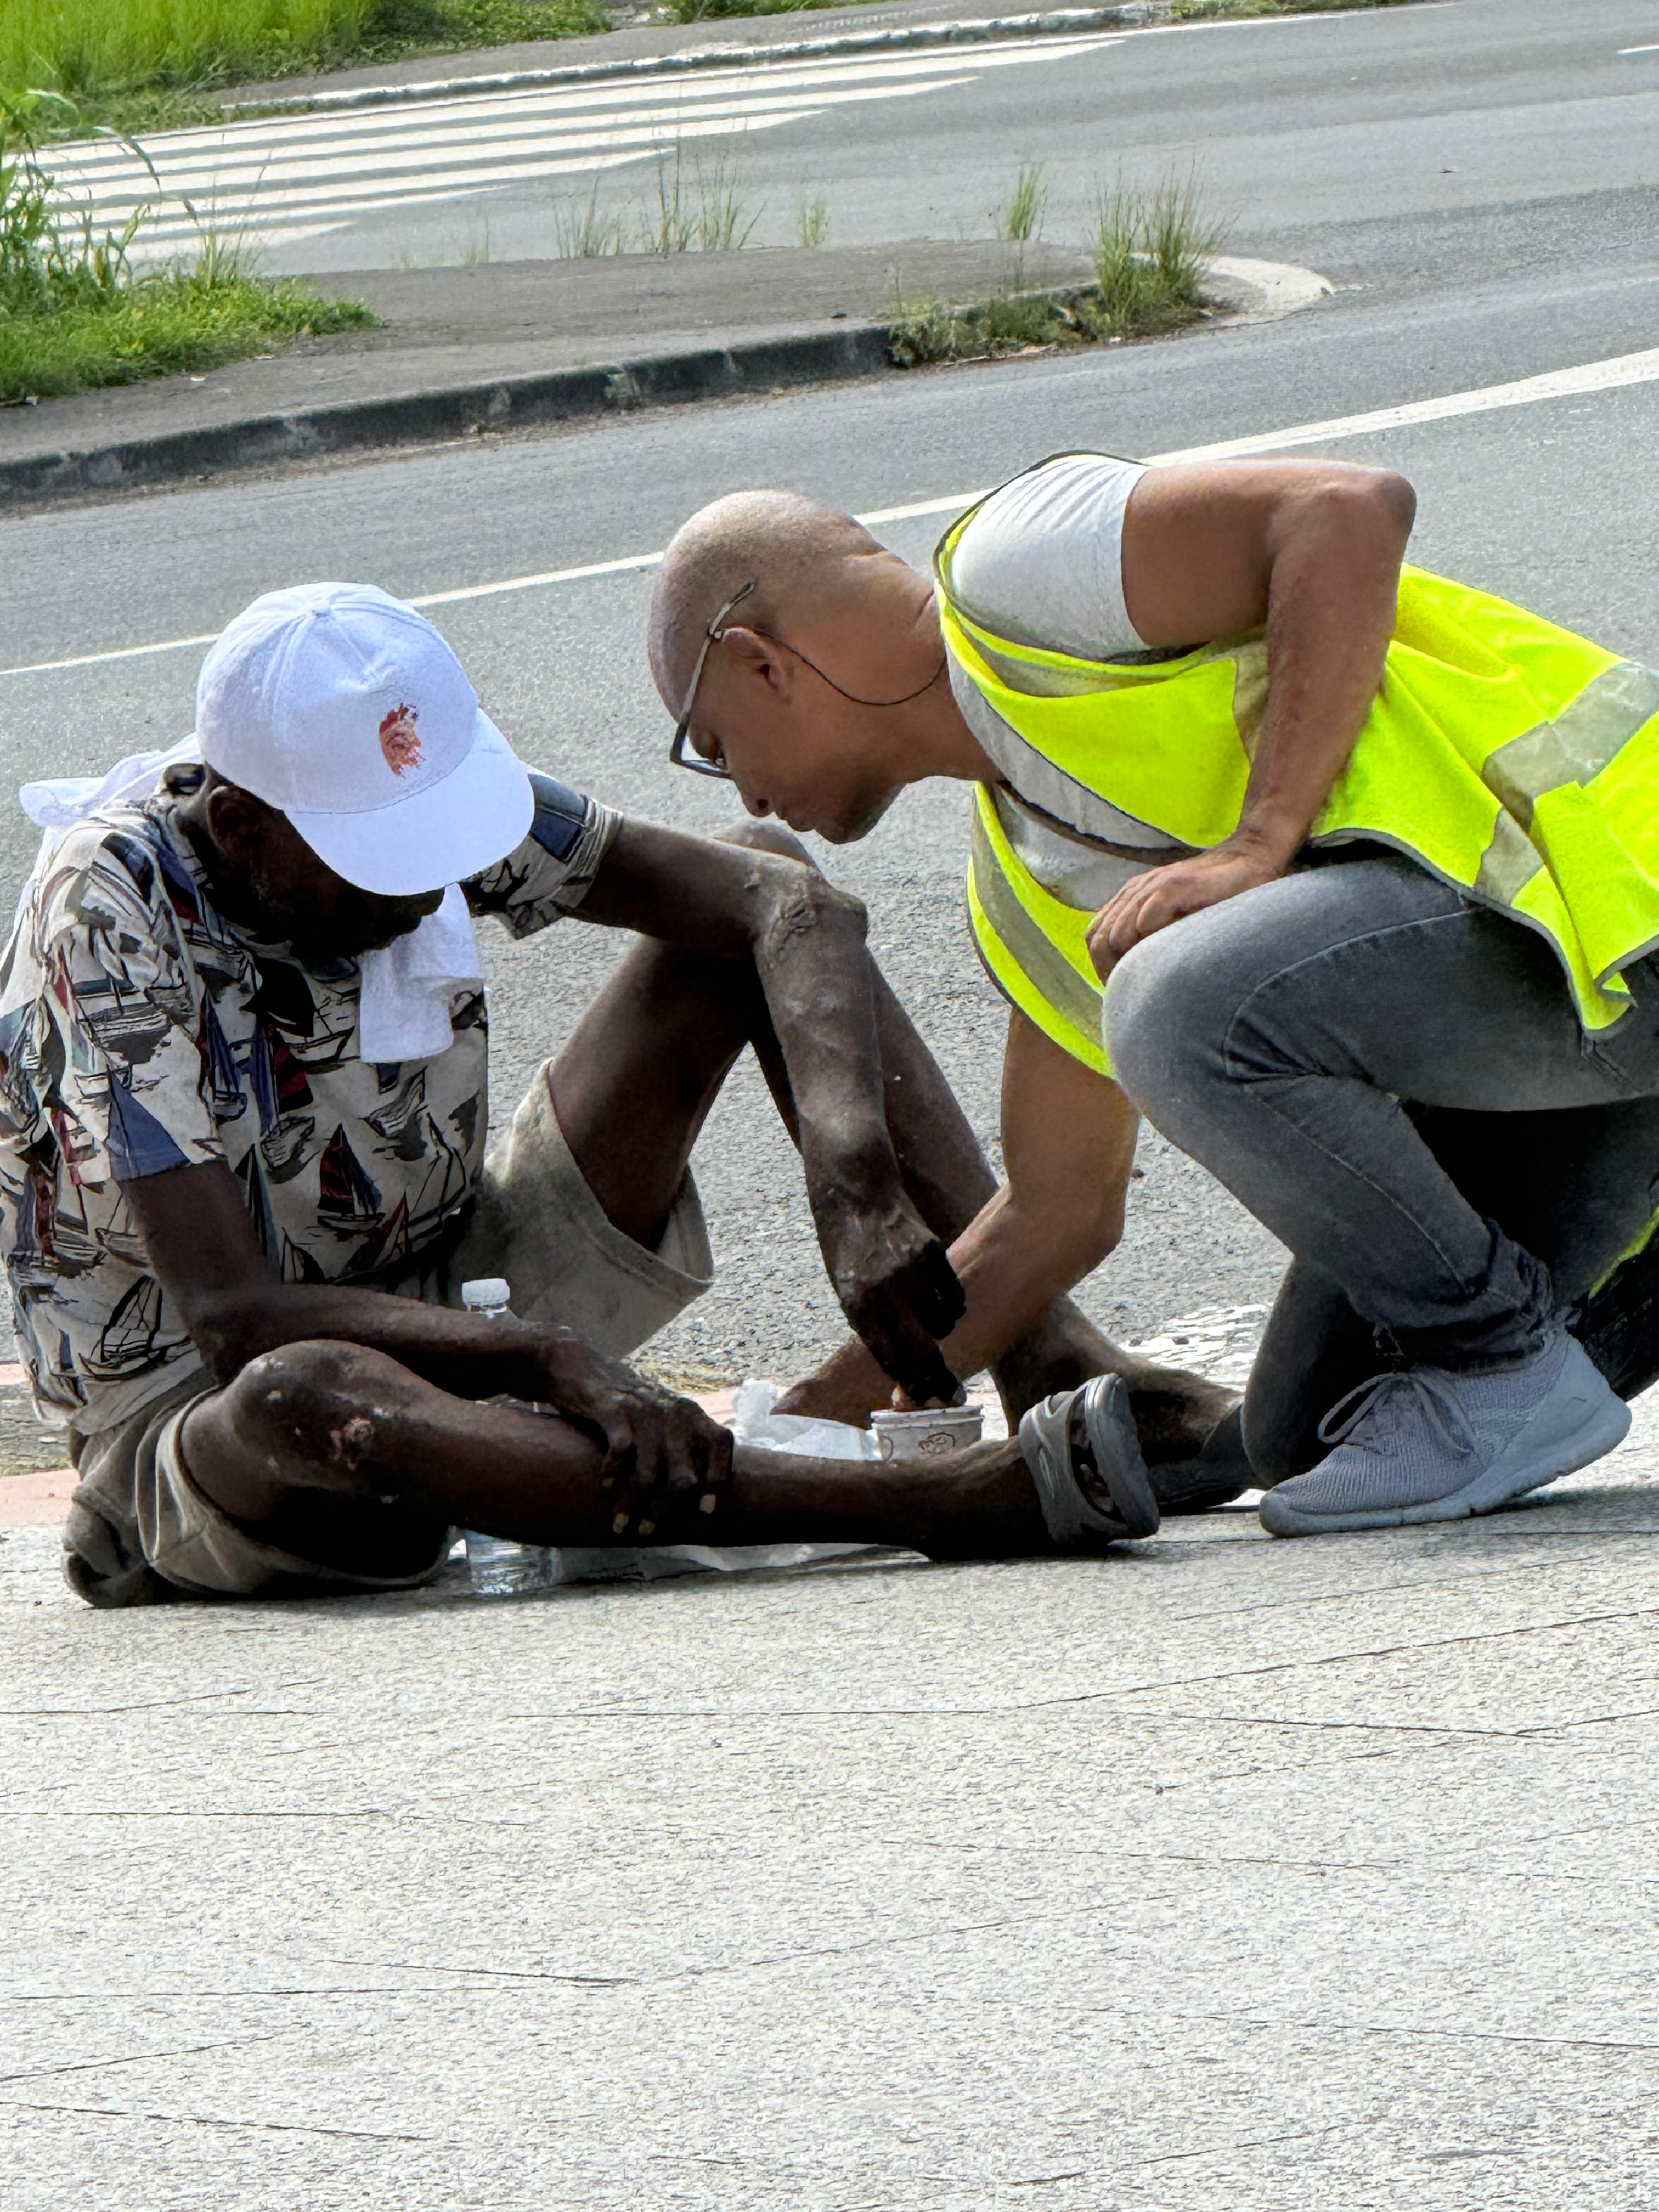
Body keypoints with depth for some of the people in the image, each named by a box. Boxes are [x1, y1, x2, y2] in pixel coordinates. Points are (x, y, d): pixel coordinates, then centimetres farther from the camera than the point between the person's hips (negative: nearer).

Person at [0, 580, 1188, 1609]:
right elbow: (237, 1321, -30)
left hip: (457, 1302, 6)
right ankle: (953, 1503, -51)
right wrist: (549, 1357, -41)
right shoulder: (112, 910, -25)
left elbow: (788, 905, -14)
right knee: (302, 1400, -45)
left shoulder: (428, 792, -10)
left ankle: (1052, 1365, -20)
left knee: (742, 905, -6)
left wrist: (854, 1188, -31)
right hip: (195, 1409, -6)